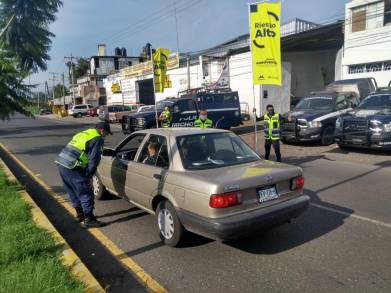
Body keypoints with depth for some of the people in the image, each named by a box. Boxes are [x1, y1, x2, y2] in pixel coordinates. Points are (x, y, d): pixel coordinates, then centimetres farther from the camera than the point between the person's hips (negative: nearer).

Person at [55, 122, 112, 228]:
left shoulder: (83, 133, 24)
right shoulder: (98, 139, -2)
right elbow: (94, 159, -10)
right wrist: (89, 175, -3)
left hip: (61, 164, 9)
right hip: (73, 167, -9)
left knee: (73, 192, 21)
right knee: (86, 194, 1)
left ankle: (80, 214, 35)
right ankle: (89, 220, 7)